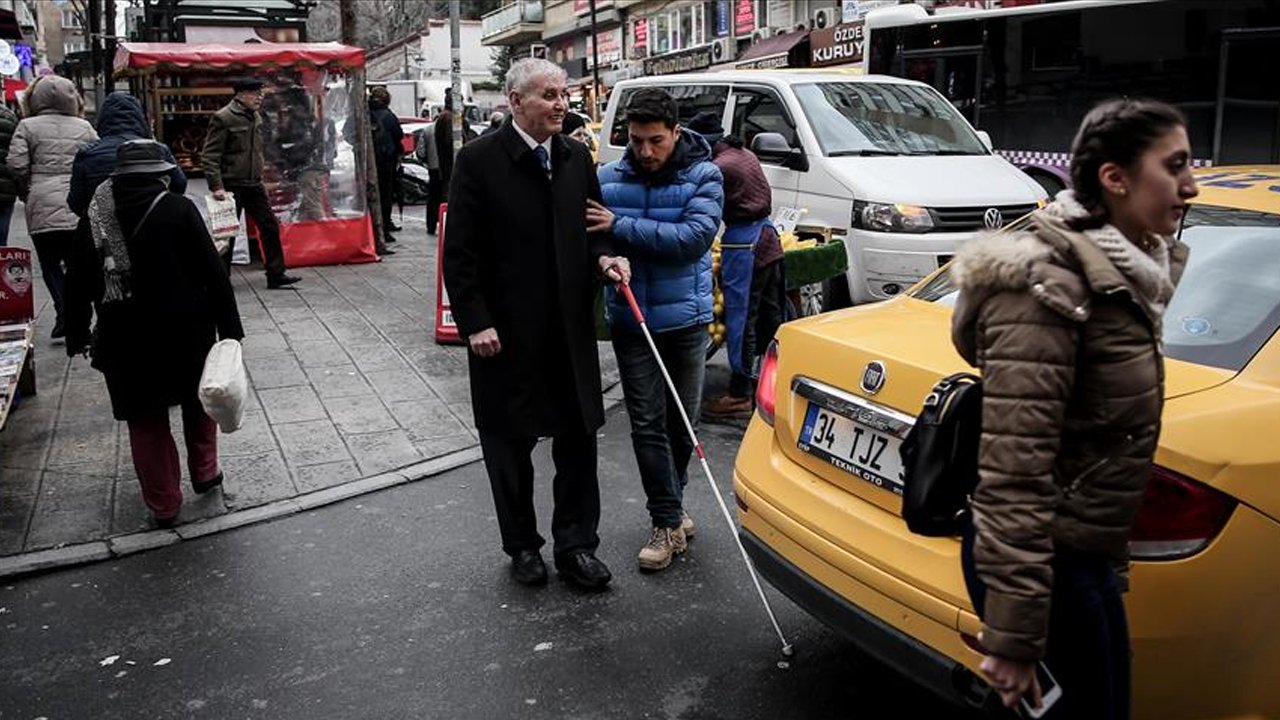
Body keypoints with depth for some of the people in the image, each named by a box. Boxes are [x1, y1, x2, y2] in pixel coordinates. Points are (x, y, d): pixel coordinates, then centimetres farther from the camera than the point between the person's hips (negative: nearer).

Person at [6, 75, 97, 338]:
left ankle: (63, 312, -8)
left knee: (50, 264, 8)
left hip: (43, 207, -2)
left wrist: (25, 191, 12)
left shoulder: (28, 126, 2)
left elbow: (16, 164, -4)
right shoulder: (84, 127, 7)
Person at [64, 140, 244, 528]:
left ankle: (163, 504, 21)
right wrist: (230, 330, -9)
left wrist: (76, 333, 17)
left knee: (146, 421, 13)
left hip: (126, 339, 2)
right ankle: (204, 473, 33)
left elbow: (80, 284, 7)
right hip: (185, 332, -2)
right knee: (198, 400, 23)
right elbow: (214, 273, -12)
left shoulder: (96, 215, 1)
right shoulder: (178, 209, -9)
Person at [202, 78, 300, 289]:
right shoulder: (222, 118, -11)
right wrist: (216, 187, -21)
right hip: (231, 186, -7)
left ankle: (276, 275, 11)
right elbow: (209, 156, -14)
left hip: (253, 185, 7)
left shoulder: (256, 118, 12)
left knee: (270, 226, 4)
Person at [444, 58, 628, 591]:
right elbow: (459, 252, -8)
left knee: (579, 438, 8)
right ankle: (522, 547, 27)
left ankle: (576, 545, 22)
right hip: (506, 332, -4)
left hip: (571, 328, 4)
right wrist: (475, 322, -14)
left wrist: (603, 257, -6)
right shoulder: (479, 161, -8)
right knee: (509, 443, 10)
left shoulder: (576, 157, 6)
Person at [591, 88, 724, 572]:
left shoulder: (703, 177, -7)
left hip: (685, 318, 0)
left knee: (682, 421, 13)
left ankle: (669, 506, 34)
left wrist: (621, 227, -23)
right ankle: (668, 522, 9)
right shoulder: (608, 179, -1)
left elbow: (694, 237, -22)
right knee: (647, 423, -1)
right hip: (630, 320, 1)